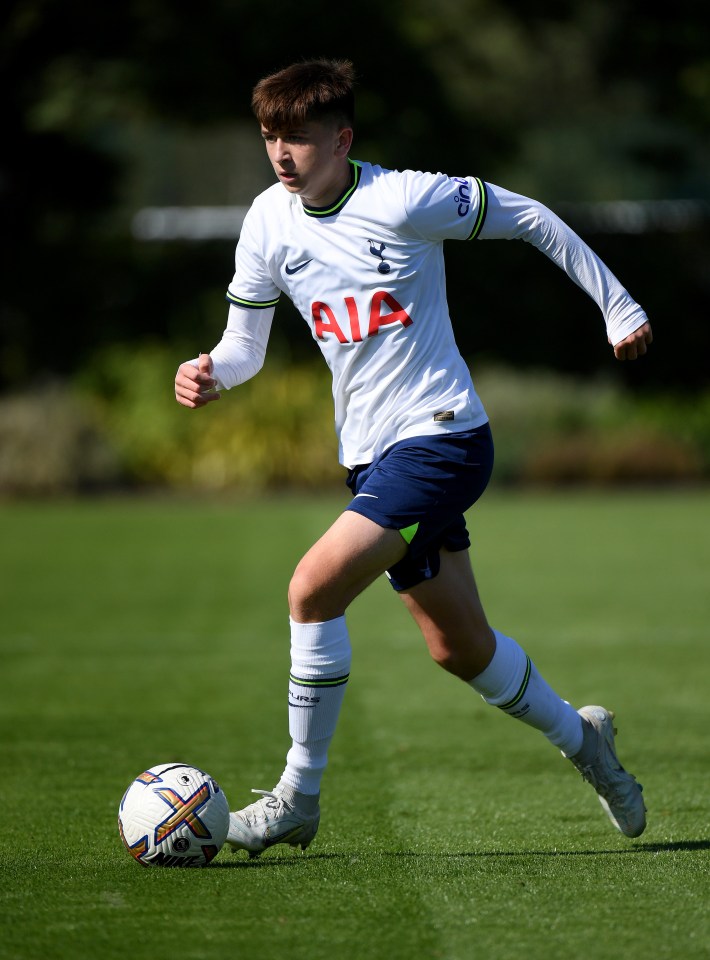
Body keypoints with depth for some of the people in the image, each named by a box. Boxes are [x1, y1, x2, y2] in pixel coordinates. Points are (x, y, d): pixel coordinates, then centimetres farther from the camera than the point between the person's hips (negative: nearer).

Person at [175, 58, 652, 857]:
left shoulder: (402, 201, -17)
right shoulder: (269, 221, 1)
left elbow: (529, 219, -6)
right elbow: (245, 341, 8)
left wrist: (617, 307, 2)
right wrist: (211, 373, -16)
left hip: (441, 436, -7)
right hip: (371, 455, 7)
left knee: (314, 588, -20)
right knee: (460, 648, 16)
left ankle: (298, 797, -8)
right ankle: (580, 737, 41)